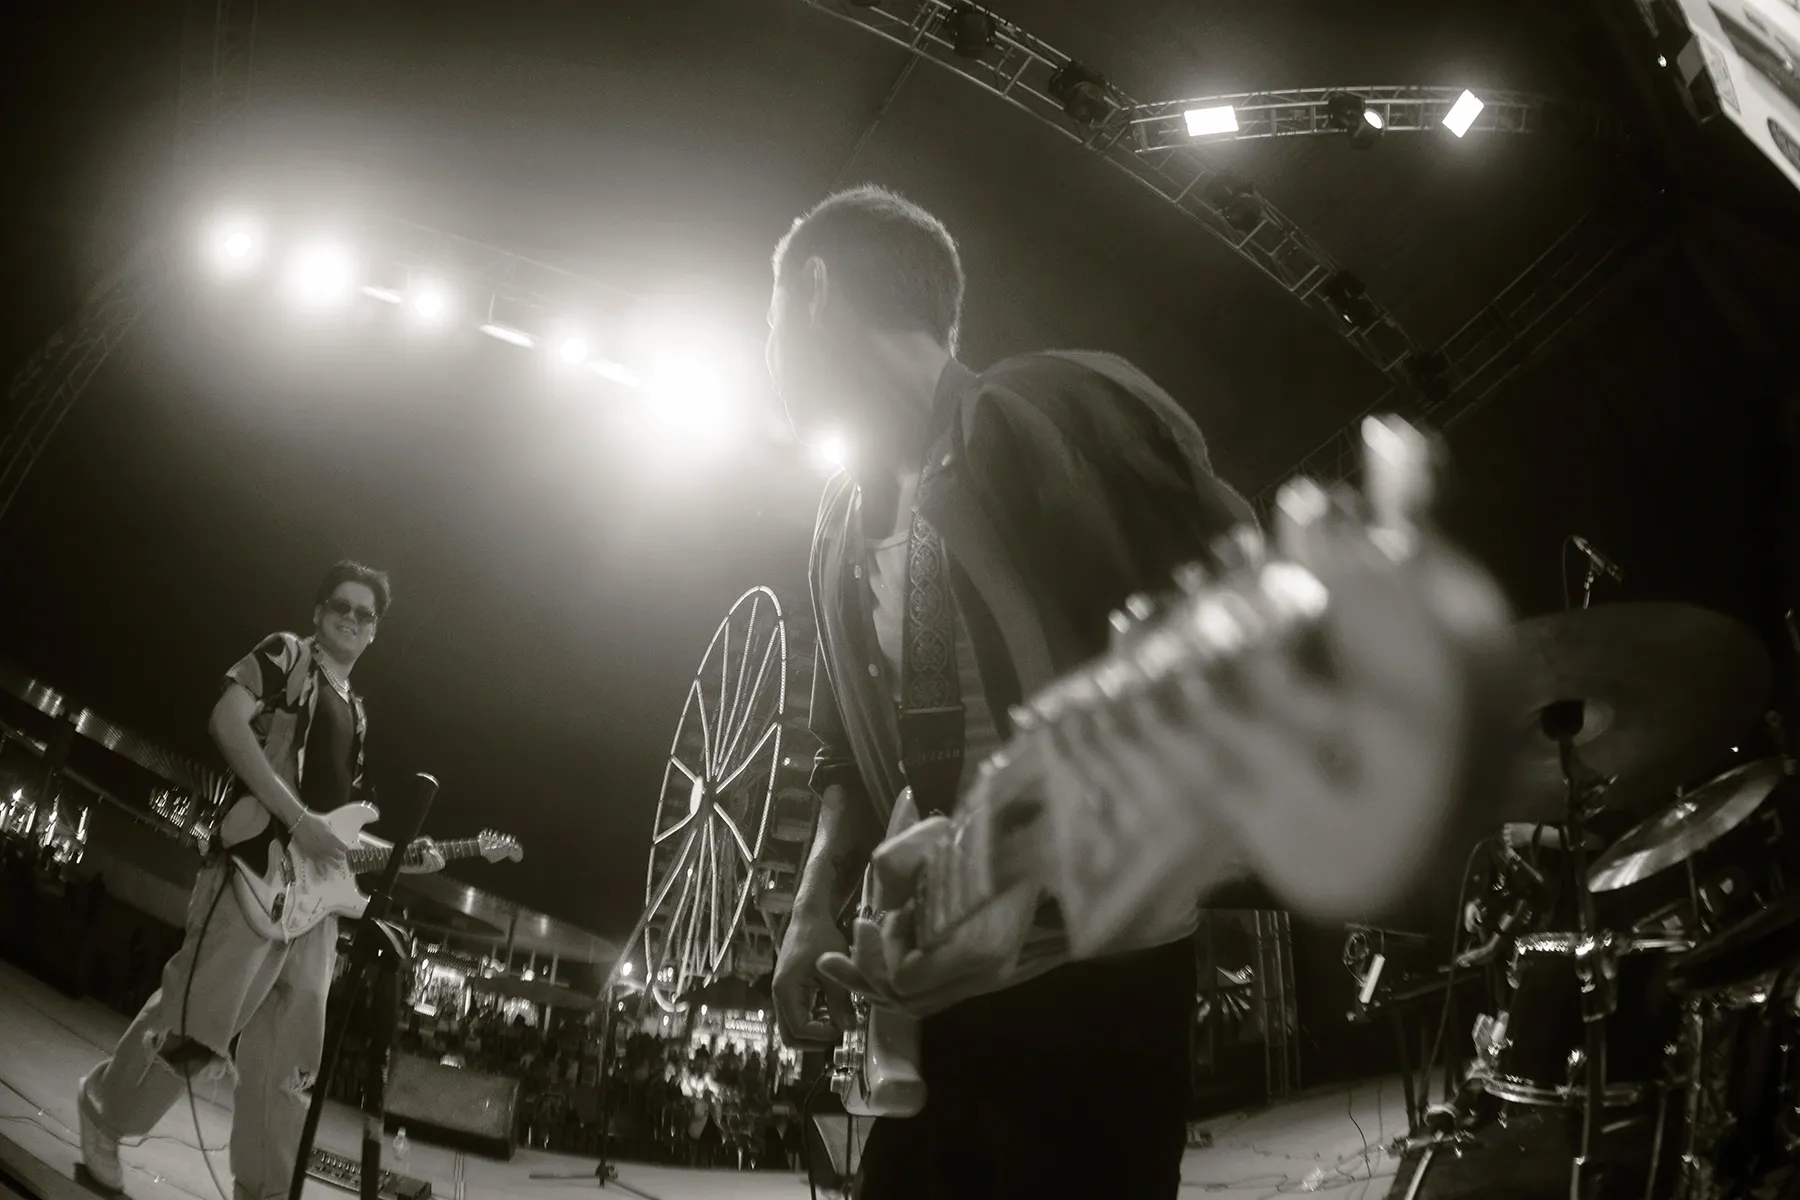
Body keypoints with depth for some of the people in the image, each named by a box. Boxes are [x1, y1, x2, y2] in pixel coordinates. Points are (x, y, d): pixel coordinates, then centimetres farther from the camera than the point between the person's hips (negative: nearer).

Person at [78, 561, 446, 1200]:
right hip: (260, 863, -7)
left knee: (284, 1050, 5)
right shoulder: (285, 655, 5)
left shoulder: (356, 713, 25)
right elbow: (227, 723, -12)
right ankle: (104, 1111, 15)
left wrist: (401, 852, 14)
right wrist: (298, 819, -18)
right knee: (199, 1011, -9)